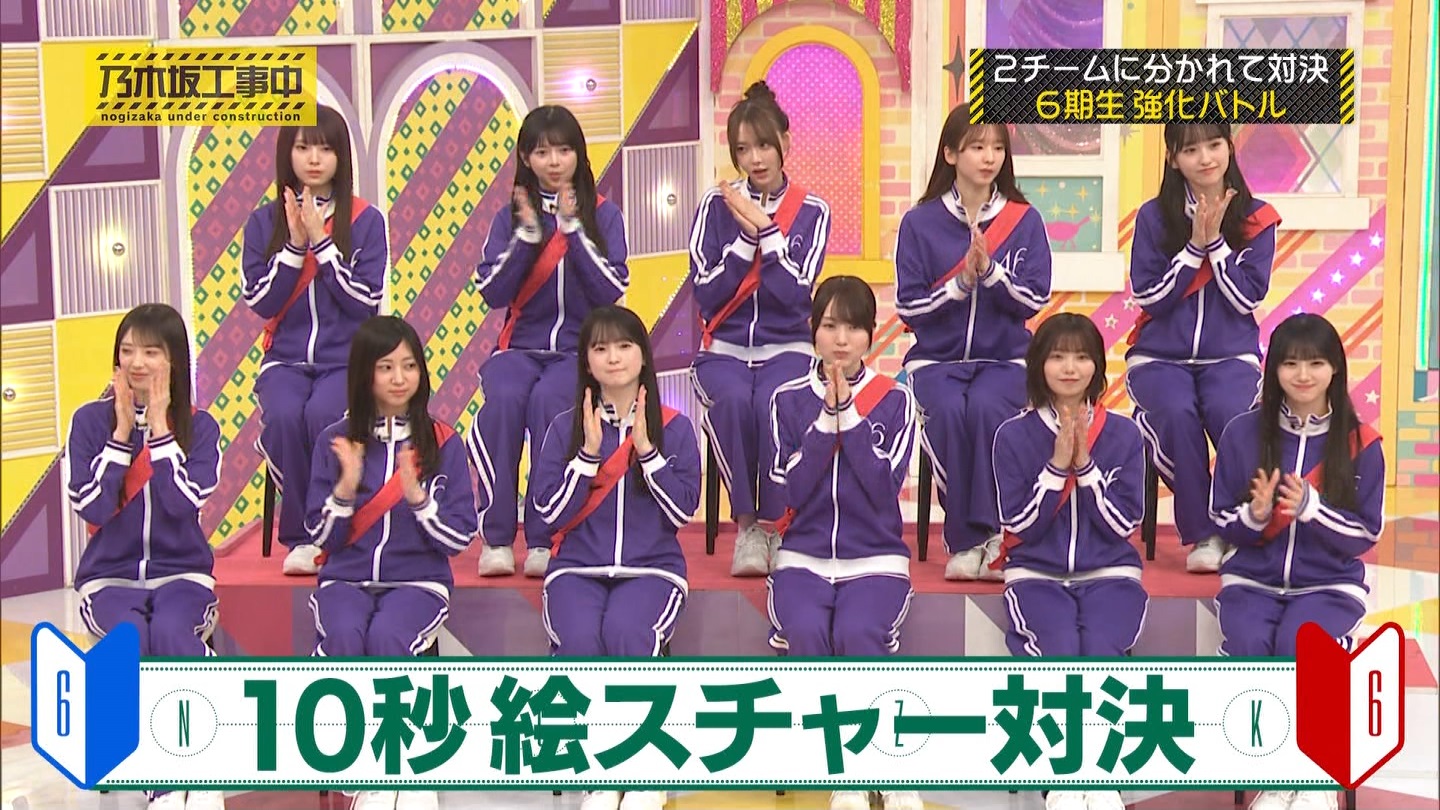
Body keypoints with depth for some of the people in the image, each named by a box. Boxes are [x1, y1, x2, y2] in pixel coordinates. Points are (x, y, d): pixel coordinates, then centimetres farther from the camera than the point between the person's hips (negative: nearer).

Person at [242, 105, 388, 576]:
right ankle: (299, 537, -12)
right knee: (282, 416, -31)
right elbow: (260, 301, -1)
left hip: (347, 359, -1)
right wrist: (294, 243, -11)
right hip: (286, 358, 2)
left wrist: (321, 241, -12)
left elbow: (367, 301, -7)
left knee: (323, 414, -33)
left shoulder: (365, 220, 1)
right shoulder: (264, 222, 6)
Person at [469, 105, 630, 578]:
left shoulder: (602, 215, 5)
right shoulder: (511, 217, 9)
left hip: (582, 348, -1)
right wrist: (528, 233, -11)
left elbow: (611, 291, -7)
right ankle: (496, 537, -24)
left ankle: (544, 540, -25)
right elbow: (492, 293, -2)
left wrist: (572, 228, -12)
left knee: (548, 399, -34)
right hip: (521, 347, 1)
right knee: (502, 399, -32)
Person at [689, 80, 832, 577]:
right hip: (724, 347, 0)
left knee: (776, 404, -34)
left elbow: (794, 293, -11)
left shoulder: (811, 212, 3)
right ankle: (746, 525, -17)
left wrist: (763, 229, -13)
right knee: (732, 401, -34)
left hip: (786, 347, 0)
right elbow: (707, 294, -6)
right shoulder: (716, 206, 4)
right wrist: (745, 236, -12)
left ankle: (775, 526, -15)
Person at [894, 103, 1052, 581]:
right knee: (949, 411, -31)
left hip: (1004, 356, 0)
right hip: (936, 357, 0)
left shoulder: (1024, 221, 4)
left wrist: (990, 270, -17)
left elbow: (1035, 301, -2)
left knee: (988, 408, -32)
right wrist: (960, 283, -16)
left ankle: (979, 535, -20)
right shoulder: (920, 223, 2)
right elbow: (908, 307, -2)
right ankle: (968, 539, -17)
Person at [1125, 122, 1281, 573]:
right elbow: (1149, 298, -6)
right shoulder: (1154, 217, -1)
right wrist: (1194, 244, -13)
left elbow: (1248, 298, -4)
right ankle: (1201, 535, -16)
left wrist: (1215, 241, -12)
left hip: (1230, 356, 1)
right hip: (1159, 357, -1)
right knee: (1177, 415, -33)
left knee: (1233, 417, -31)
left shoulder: (1255, 219, 3)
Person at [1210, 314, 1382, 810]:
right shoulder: (1243, 433, -1)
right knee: (1248, 648, -30)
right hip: (1253, 579, 1)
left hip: (1330, 584, -1)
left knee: (1298, 647, -32)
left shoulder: (1361, 444, -3)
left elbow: (1366, 535, -3)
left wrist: (1311, 508, -19)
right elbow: (1221, 520, 5)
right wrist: (1255, 515, -18)